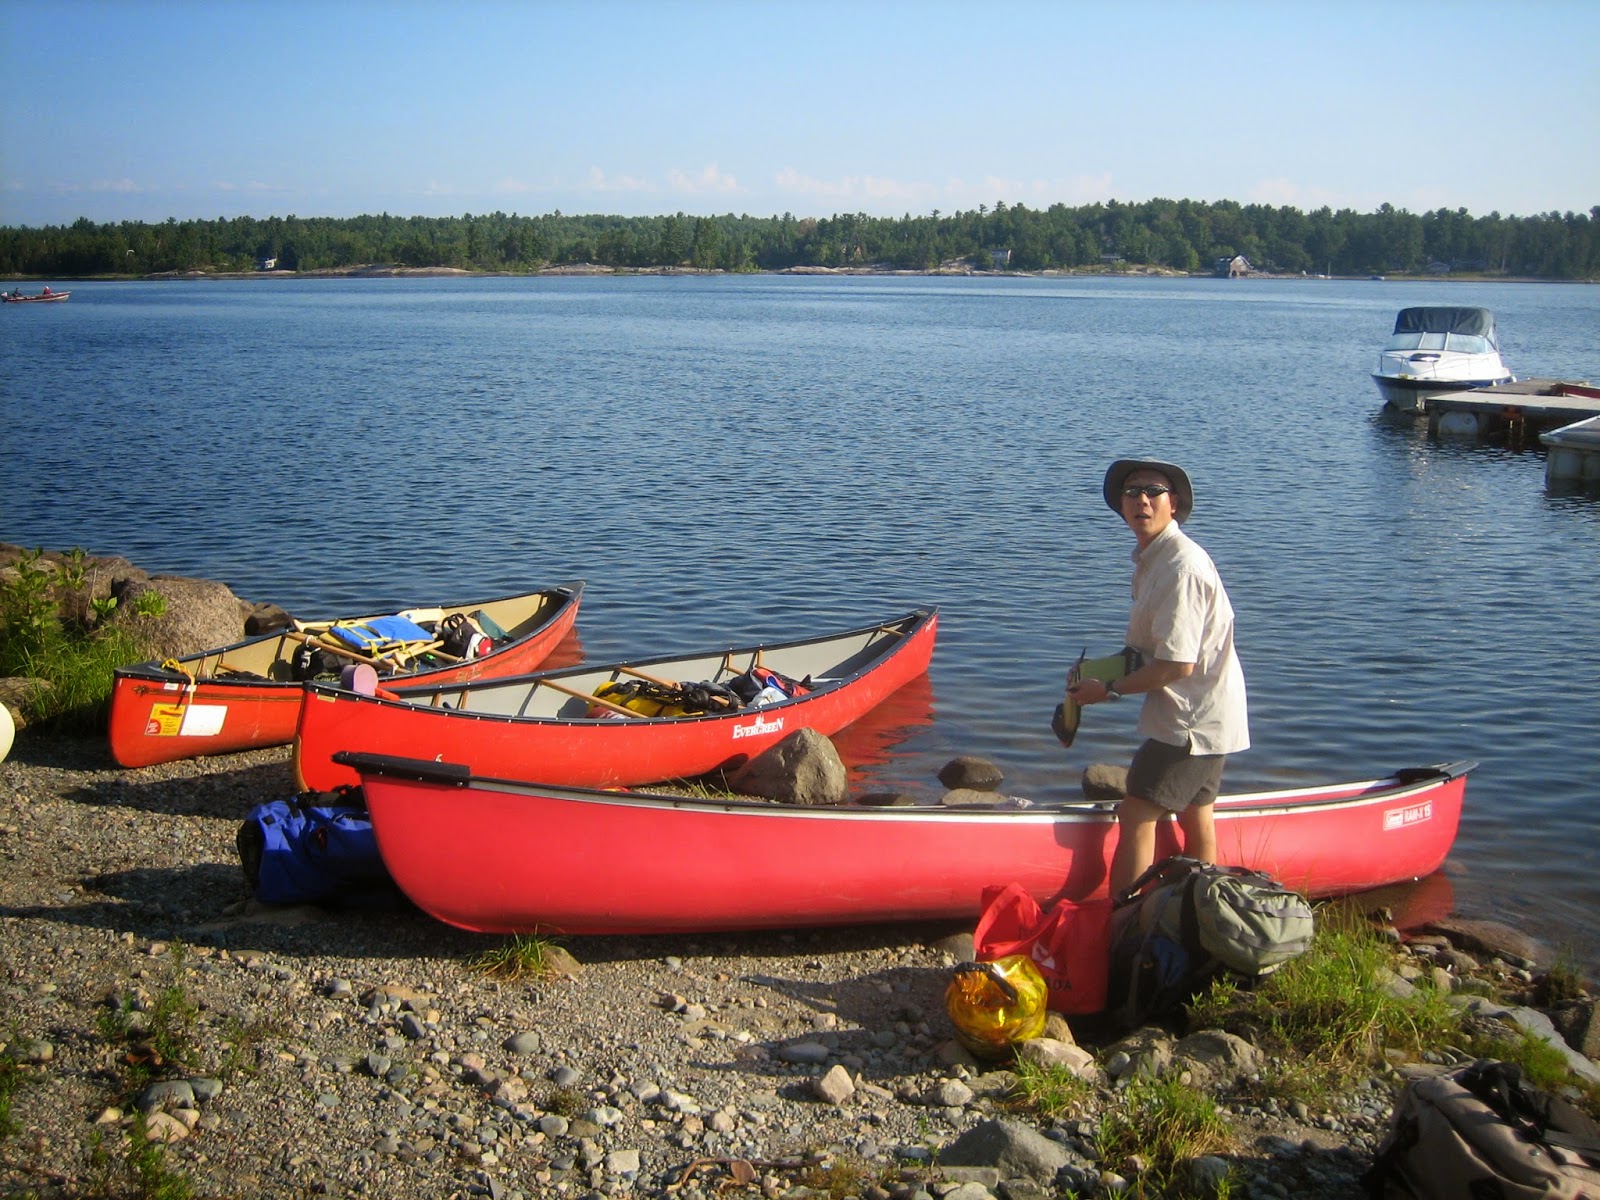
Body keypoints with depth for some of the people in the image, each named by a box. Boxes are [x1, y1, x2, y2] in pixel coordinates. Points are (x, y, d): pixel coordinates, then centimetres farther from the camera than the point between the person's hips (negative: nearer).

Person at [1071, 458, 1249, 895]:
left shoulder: (1180, 566, -24)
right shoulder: (1153, 558, 8)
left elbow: (1178, 664, -26)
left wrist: (1109, 690, -16)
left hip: (1193, 719, -10)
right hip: (1203, 714, 10)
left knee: (1136, 815, -9)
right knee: (1195, 819, 18)